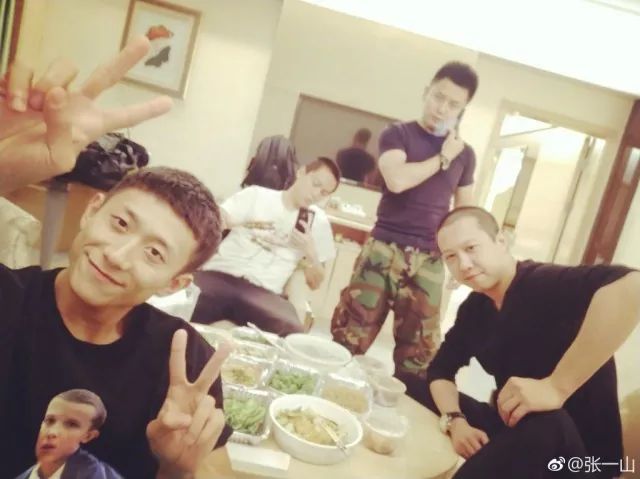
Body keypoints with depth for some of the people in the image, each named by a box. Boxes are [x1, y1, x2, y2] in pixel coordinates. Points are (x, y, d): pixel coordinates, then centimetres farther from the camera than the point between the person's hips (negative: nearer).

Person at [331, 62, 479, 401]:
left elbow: (465, 210, 20)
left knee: (419, 351, 8)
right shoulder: (397, 134, 3)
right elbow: (397, 180, -16)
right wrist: (442, 159, -4)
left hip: (428, 260, 3)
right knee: (349, 336, -2)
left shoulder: (464, 154, 13)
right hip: (384, 249, -3)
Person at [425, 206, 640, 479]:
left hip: (579, 453, -6)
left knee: (544, 428, -40)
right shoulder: (474, 308, 2)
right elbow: (440, 370, 9)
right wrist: (455, 422, -12)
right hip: (513, 430, 7)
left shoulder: (546, 283, -22)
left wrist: (556, 387, -38)